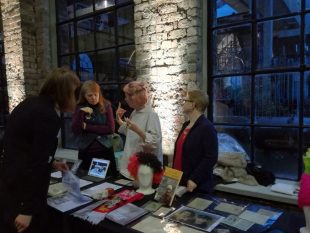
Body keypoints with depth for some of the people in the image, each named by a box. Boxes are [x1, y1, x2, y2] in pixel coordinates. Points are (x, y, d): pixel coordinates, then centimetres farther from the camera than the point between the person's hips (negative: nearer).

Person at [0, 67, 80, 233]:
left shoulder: (31, 103, 6)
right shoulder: (48, 116, -22)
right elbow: (37, 164, -23)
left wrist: (51, 163, 23)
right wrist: (28, 210, -18)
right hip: (22, 191, -9)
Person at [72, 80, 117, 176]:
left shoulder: (106, 105, -4)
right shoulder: (80, 108, -1)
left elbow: (111, 129, -10)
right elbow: (76, 131, -10)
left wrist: (86, 127, -10)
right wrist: (81, 113, -22)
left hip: (105, 151, 0)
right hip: (86, 152, 1)